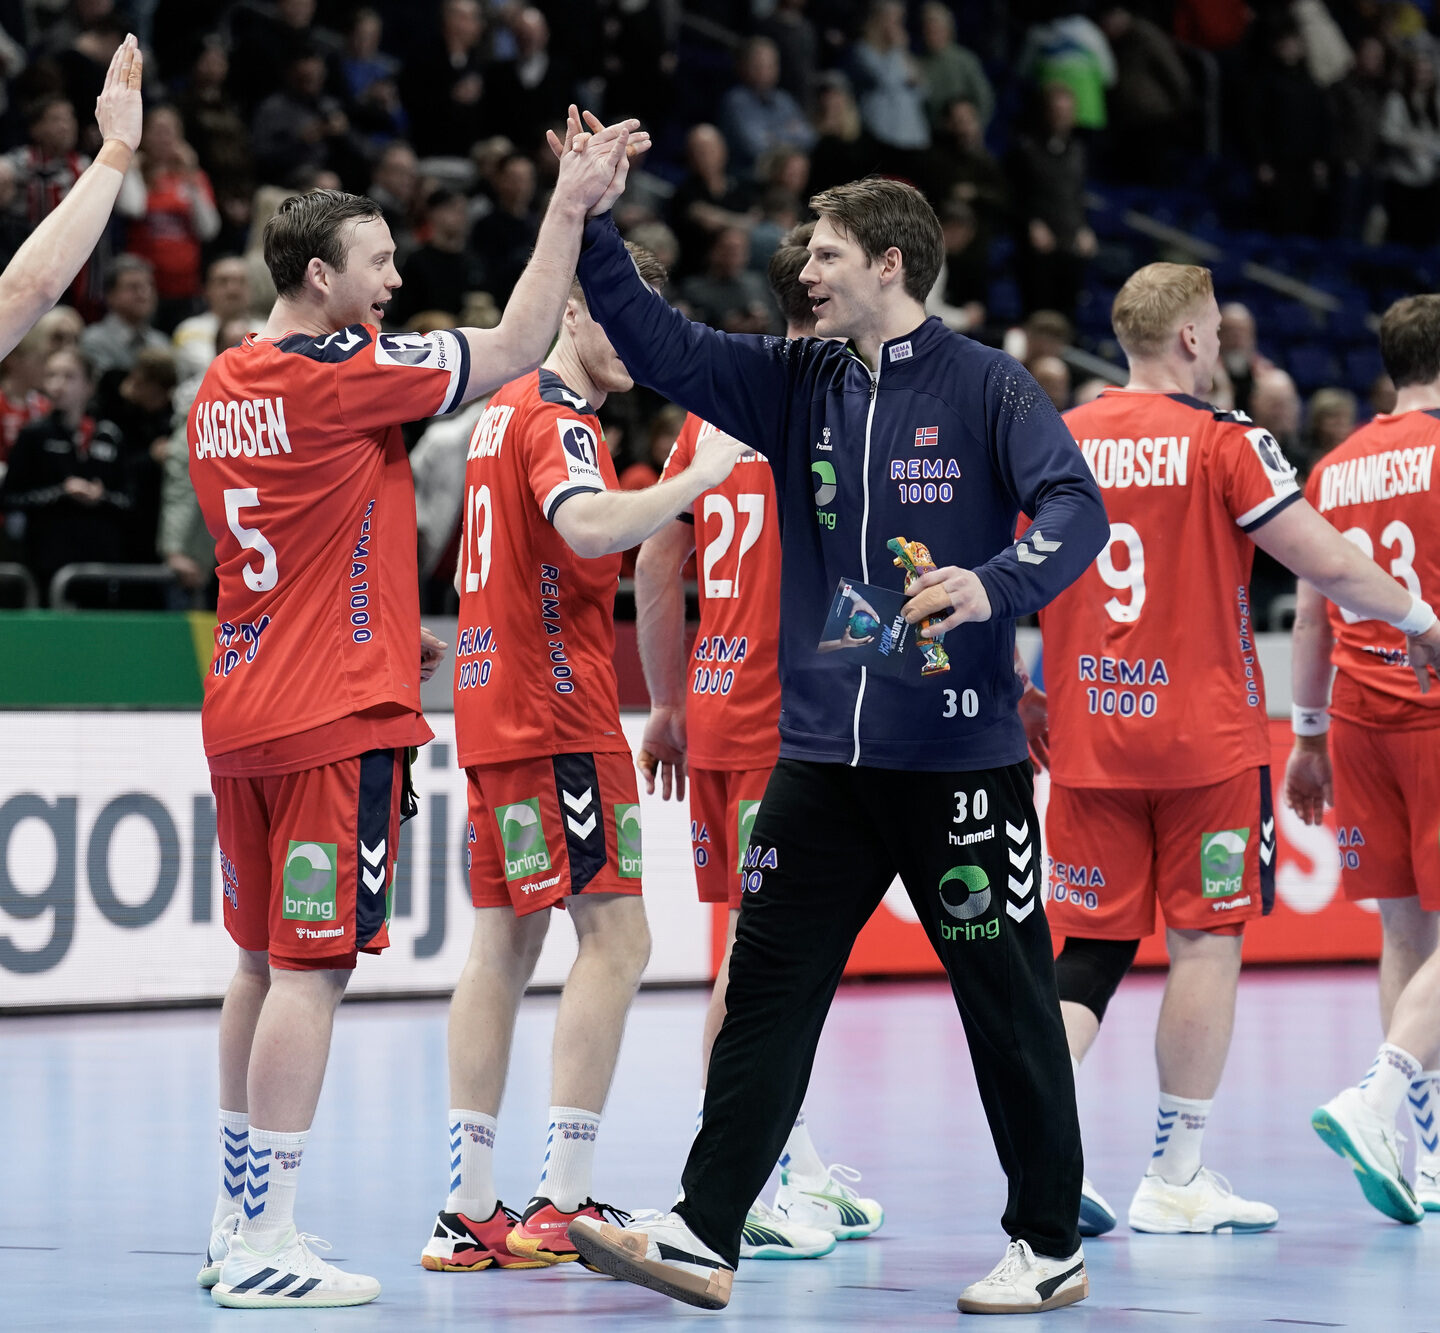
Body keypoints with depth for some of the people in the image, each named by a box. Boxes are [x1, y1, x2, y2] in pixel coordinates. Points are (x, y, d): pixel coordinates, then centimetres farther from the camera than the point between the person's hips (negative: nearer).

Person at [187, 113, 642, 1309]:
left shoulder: (220, 389, 11)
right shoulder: (344, 370, -13)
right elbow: (516, 348, -9)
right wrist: (569, 208, -2)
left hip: (244, 706, 9)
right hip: (339, 715, -9)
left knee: (263, 963, 15)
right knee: (310, 968, -7)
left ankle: (239, 1224, 22)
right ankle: (263, 1247, -8)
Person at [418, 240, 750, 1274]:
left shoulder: (504, 411, 20)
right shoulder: (557, 415, -11)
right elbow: (588, 527, -30)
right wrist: (698, 478, -23)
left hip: (495, 710, 10)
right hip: (558, 711, -10)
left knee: (505, 946, 8)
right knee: (615, 941, -9)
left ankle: (471, 1211, 6)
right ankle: (562, 1206, -14)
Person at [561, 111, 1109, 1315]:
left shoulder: (984, 385, -6)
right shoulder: (797, 383, 10)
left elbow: (1077, 507, -17)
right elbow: (664, 350, 7)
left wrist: (992, 586, -34)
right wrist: (590, 227, -3)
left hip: (961, 757, -5)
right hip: (822, 756, 5)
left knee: (1008, 1005, 3)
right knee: (767, 991, 2)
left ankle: (1051, 1249, 14)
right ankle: (705, 1236, 4)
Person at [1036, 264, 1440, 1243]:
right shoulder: (1223, 442, -8)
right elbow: (1326, 562, -10)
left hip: (1089, 733, 5)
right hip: (1204, 734, -5)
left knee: (1092, 943, 9)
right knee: (1206, 942, 3)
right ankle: (1177, 1181, 5)